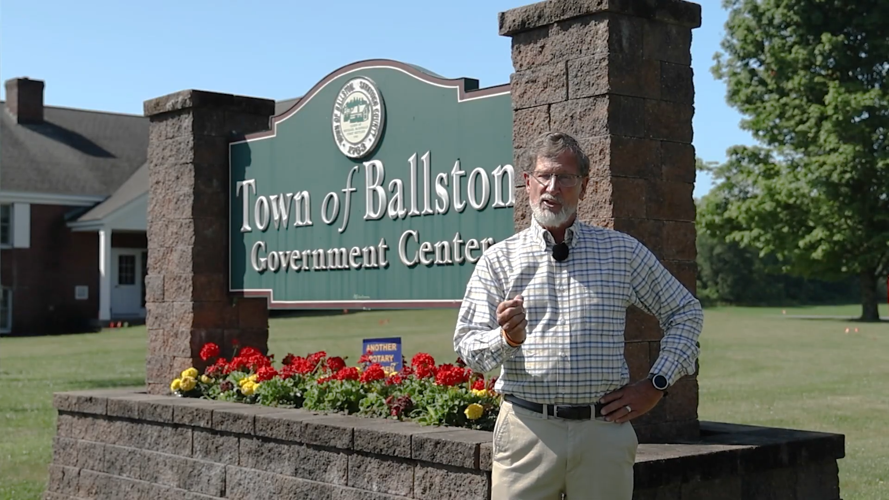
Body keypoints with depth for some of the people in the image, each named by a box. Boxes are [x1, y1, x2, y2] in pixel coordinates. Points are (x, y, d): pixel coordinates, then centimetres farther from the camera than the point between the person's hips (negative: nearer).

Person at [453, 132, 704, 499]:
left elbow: (686, 313, 15)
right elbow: (466, 345, 1)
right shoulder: (498, 259, 5)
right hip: (526, 430, -1)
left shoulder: (623, 252, 8)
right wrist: (507, 338, -20)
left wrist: (656, 385, 6)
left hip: (604, 430, 1)